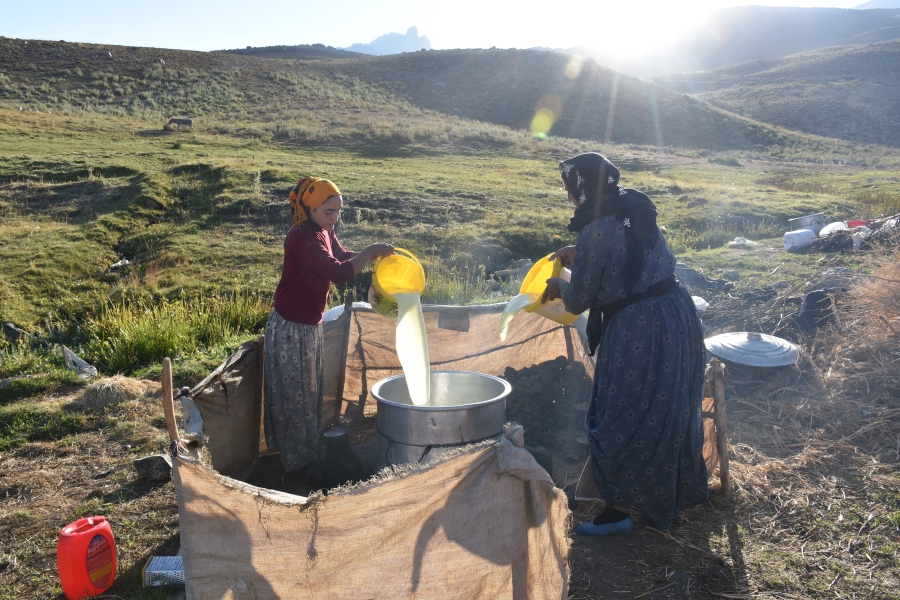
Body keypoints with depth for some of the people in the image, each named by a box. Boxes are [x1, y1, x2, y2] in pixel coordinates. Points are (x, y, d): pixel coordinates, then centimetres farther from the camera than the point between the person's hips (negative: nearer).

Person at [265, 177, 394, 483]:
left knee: (310, 390, 20)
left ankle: (309, 451, 37)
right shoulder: (303, 237, -26)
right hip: (291, 327, -9)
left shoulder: (324, 231, 2)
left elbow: (341, 257, 20)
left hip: (311, 325, 9)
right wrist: (371, 251, -23)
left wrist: (371, 255, 4)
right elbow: (338, 273, -33)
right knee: (293, 393, 6)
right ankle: (296, 461, 22)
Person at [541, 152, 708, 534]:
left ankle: (619, 510, 19)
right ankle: (674, 492, 40)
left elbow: (578, 302, -10)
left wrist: (559, 286, 10)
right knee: (671, 409, 22)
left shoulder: (595, 232, -19)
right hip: (677, 318, 9)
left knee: (621, 420, 6)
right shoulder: (638, 210, 6)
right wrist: (581, 256, 23)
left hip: (635, 332, -9)